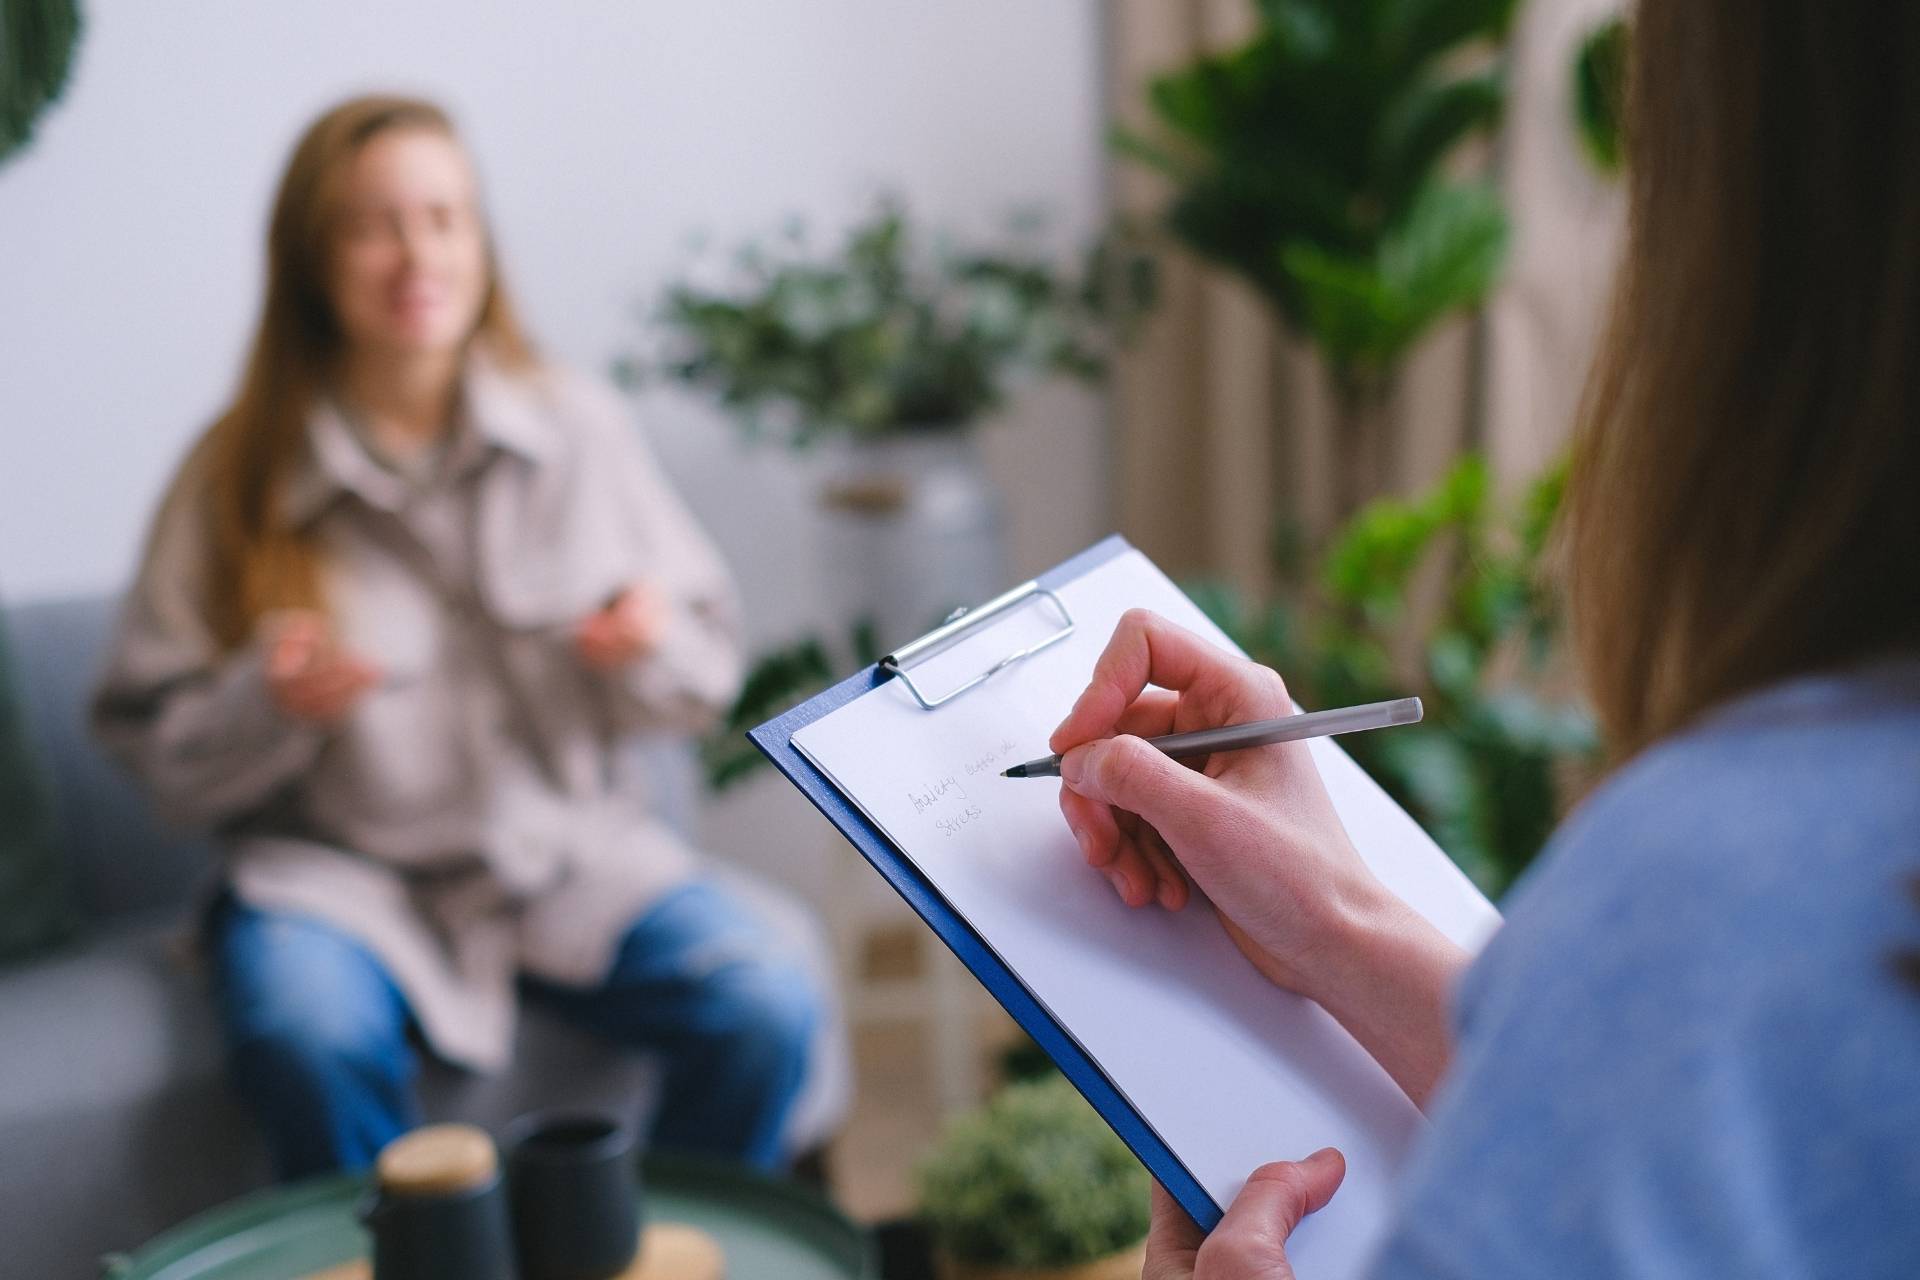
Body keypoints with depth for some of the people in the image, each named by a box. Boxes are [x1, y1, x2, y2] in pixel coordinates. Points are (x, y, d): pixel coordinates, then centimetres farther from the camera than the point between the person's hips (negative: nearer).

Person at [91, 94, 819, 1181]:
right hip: (341, 866, -1)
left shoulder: (580, 427, 2)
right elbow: (159, 752, 0)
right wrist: (268, 704, -19)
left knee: (769, 1011, -22)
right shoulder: (237, 478, -2)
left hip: (573, 846, 2)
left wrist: (654, 647, -15)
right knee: (312, 1044, -33)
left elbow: (709, 673, 7)